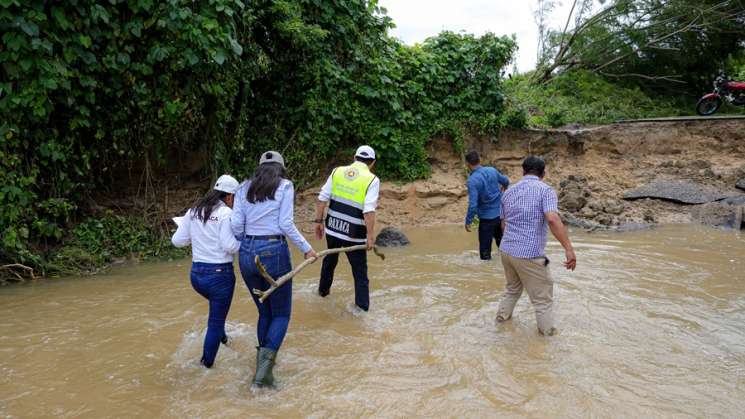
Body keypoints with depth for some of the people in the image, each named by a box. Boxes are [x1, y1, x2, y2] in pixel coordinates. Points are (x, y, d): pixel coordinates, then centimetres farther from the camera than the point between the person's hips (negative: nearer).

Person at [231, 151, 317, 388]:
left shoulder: (245, 188, 10)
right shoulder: (284, 186, -1)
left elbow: (236, 225, 2)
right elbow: (286, 225, -8)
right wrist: (306, 249, 1)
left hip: (247, 253, 5)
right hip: (273, 252, -4)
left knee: (264, 312, 19)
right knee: (281, 314, 8)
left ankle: (264, 368, 21)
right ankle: (266, 357, -16)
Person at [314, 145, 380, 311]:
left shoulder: (337, 171, 3)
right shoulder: (372, 180, -9)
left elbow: (322, 199, 2)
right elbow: (369, 211, -18)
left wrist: (319, 221, 10)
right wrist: (370, 235, -13)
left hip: (332, 228, 5)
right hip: (354, 234, -4)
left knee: (330, 260, 29)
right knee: (360, 271, 10)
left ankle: (323, 290, 48)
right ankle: (363, 306, 13)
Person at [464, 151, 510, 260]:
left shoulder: (472, 180, -22)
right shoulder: (492, 170, -3)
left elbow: (473, 204, -25)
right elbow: (506, 181, 17)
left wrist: (468, 221, -13)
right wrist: (503, 187, 40)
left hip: (487, 218, -6)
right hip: (500, 214, 6)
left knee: (485, 248, 4)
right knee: (501, 240, 25)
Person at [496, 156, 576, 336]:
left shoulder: (508, 192, 10)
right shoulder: (546, 190, -9)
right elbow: (553, 220, -25)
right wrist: (569, 249, -25)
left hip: (506, 250, 7)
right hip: (529, 254, -7)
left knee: (512, 289, 28)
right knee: (543, 299, 6)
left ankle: (501, 319, 38)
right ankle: (548, 334, 13)